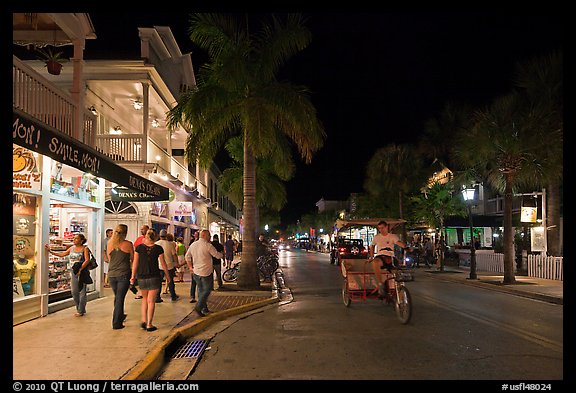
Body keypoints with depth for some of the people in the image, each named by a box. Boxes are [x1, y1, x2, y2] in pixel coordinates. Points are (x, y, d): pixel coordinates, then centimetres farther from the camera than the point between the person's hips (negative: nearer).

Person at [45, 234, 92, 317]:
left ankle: (81, 311, 6)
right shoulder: (71, 248, 13)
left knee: (82, 291, -1)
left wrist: (80, 269, -21)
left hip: (82, 273, -6)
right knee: (74, 291, 7)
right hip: (73, 272, 6)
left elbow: (87, 260, -14)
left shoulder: (85, 248, -5)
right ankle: (79, 308, 21)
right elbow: (62, 254, 19)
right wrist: (50, 251, 16)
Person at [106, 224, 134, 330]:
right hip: (124, 274, -4)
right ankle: (116, 323, 3)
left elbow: (109, 259, 15)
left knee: (117, 297, 21)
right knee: (120, 298, 1)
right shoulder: (128, 244, -8)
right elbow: (133, 259, 3)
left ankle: (120, 316, 39)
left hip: (111, 274, 4)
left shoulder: (110, 244, 3)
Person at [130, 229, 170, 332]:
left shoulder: (139, 247, -2)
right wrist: (167, 275, 13)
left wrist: (133, 276, 9)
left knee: (145, 299, 21)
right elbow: (163, 264, 1)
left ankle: (143, 320, 12)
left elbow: (135, 263, 0)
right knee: (151, 301, 5)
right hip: (154, 277, -2)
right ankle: (149, 324, 7)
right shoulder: (158, 248, -5)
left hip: (141, 277, 2)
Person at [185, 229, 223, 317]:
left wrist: (190, 267, 22)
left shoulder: (193, 244, 6)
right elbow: (217, 255, -8)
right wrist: (222, 254, 13)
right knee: (207, 290, 4)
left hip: (196, 271, 7)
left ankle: (204, 308, 23)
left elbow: (187, 256, 14)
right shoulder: (208, 245, -15)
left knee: (201, 290, 16)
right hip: (206, 272, -7)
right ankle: (198, 307, -7)